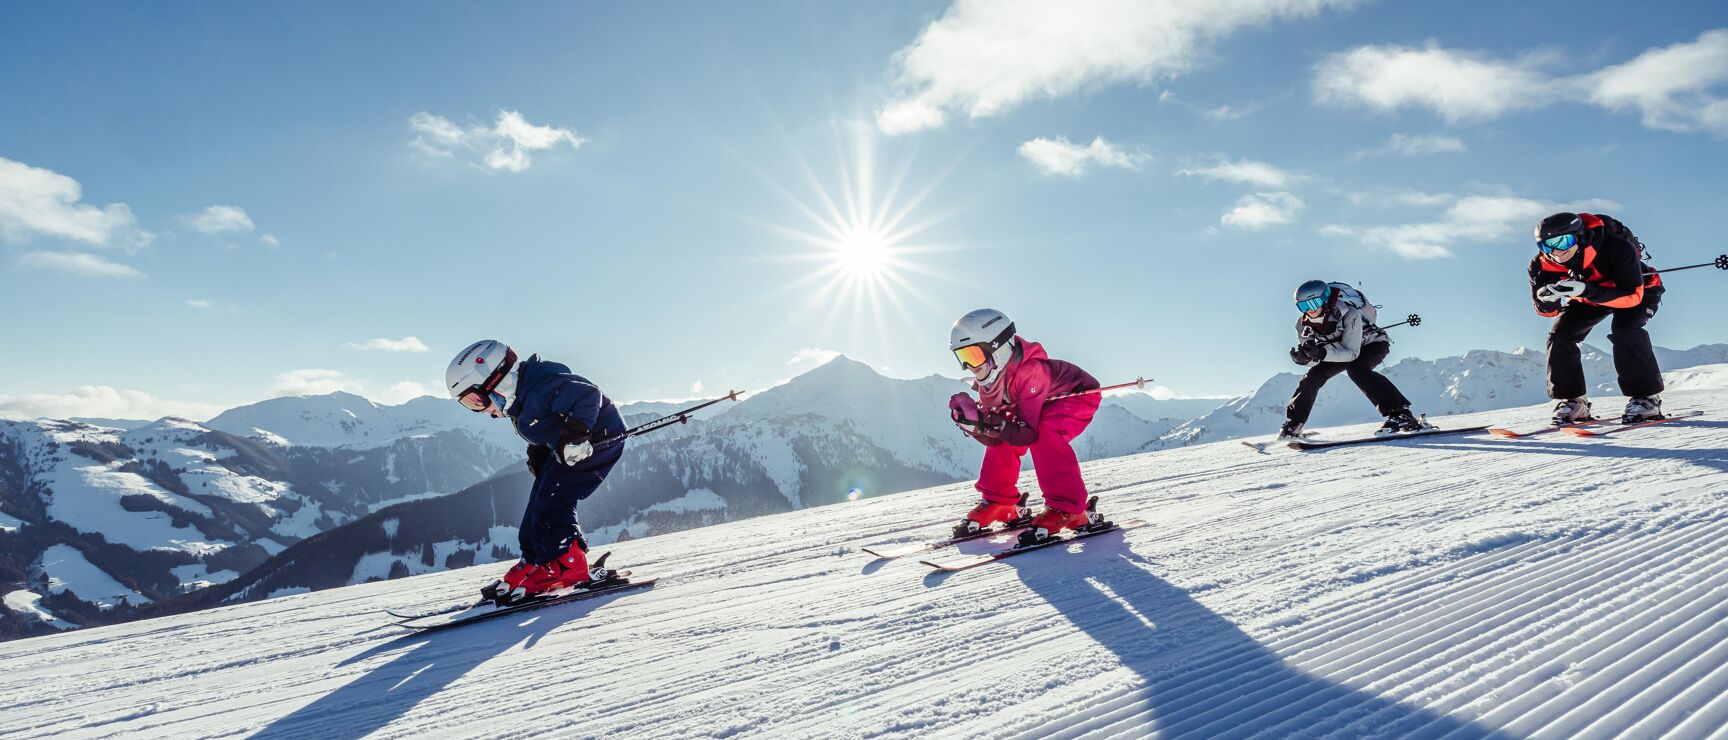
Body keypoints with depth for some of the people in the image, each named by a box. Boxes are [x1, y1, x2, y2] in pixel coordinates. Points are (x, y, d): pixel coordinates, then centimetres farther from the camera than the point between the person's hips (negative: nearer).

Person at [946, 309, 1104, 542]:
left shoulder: (1029, 371, -38)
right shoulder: (988, 380, -14)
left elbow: (1029, 433, -36)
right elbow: (994, 438, -14)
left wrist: (992, 422, -48)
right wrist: (973, 422, -33)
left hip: (1080, 395, -8)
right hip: (1042, 406, 8)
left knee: (1044, 435, -33)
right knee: (1002, 438, -4)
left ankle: (1068, 509, -28)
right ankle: (999, 502, 10)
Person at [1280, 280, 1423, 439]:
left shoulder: (1348, 314, -36)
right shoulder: (1303, 324, -20)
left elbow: (1352, 353, -36)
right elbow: (1312, 359, -16)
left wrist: (1322, 353, -51)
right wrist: (1302, 358, -40)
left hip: (1373, 343, -5)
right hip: (1342, 350, 6)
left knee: (1355, 368, -33)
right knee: (1314, 375, -10)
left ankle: (1400, 414, -34)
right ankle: (1293, 424, 0)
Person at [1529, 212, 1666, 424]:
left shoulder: (1616, 248, -38)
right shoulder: (1542, 264, -27)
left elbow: (1632, 295, -39)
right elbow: (1546, 310, -18)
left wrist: (1587, 291, -54)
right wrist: (1547, 296, -43)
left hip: (1640, 290, -4)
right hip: (1588, 297, 4)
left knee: (1624, 329, -30)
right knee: (1560, 335, -12)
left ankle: (1646, 397, -20)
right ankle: (1571, 401, -3)